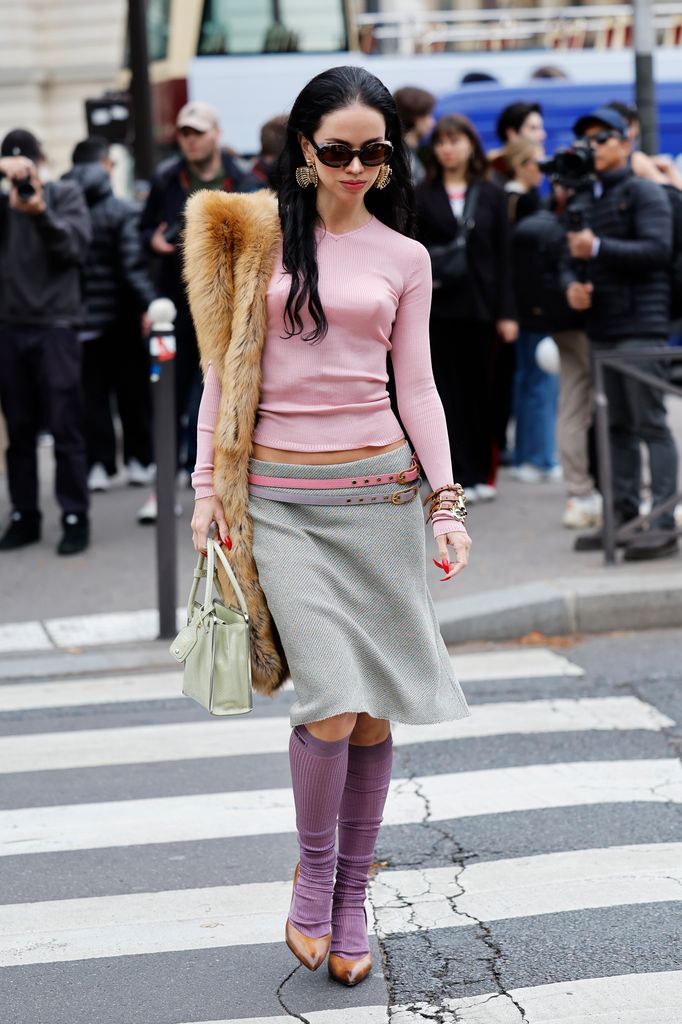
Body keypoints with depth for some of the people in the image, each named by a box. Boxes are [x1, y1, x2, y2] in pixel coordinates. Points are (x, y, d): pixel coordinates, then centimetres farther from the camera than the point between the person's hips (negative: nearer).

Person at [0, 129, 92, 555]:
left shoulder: (66, 194, 5)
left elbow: (76, 245, -9)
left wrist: (41, 212, -24)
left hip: (55, 325, -3)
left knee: (65, 428, -2)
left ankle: (76, 518, 2)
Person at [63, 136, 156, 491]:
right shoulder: (120, 212, -9)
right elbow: (132, 265, -18)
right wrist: (147, 304, -22)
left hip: (78, 316, 3)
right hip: (119, 316, -2)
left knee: (91, 393, 7)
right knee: (132, 391, 9)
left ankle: (99, 465, 4)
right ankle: (139, 461, 14)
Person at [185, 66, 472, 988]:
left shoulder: (403, 256, 8)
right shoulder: (256, 236, 5)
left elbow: (416, 385, 8)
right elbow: (223, 364, 8)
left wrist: (446, 500, 0)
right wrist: (208, 482, 3)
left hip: (377, 488, 2)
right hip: (280, 493, -2)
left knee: (373, 712, 3)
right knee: (331, 705, -14)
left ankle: (352, 895, 19)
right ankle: (314, 871, 11)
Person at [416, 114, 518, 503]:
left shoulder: (491, 195, 8)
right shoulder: (421, 196, 6)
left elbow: (503, 256, 6)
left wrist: (507, 312, 0)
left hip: (480, 306, 1)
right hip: (438, 307, -1)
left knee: (480, 390, 5)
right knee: (449, 392, -2)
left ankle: (482, 474, 13)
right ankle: (462, 476, 2)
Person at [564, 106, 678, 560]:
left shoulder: (644, 192, -3)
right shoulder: (586, 199, 18)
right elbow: (574, 257, 20)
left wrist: (598, 249, -20)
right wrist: (572, 284, -2)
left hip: (641, 322, -7)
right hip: (603, 325, 7)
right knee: (618, 426, 10)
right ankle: (624, 515, 14)